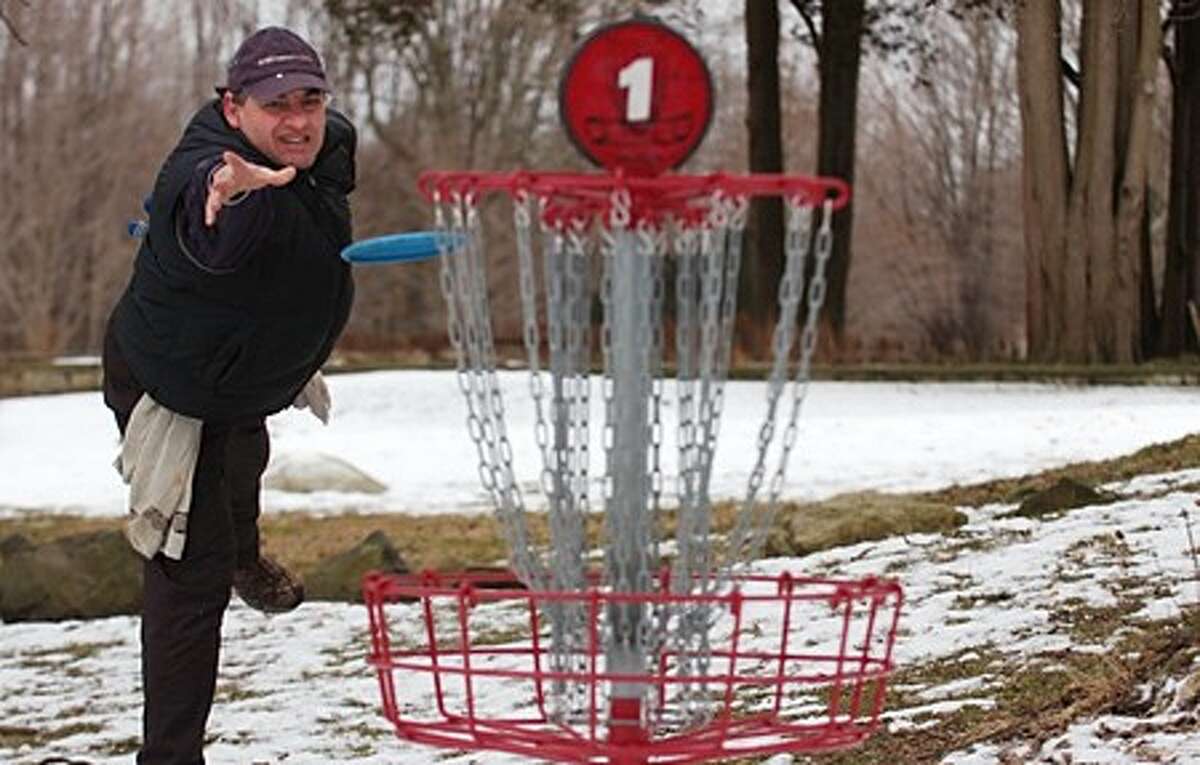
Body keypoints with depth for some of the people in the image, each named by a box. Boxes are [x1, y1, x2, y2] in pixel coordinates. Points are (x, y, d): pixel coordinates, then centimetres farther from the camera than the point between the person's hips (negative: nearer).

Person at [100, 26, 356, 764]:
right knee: (194, 574, -9)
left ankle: (244, 558, 71)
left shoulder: (333, 143, -17)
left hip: (253, 374, 9)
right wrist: (233, 193, -91)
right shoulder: (204, 176, -43)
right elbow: (214, 236, -68)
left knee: (244, 465, 38)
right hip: (174, 393, -9)